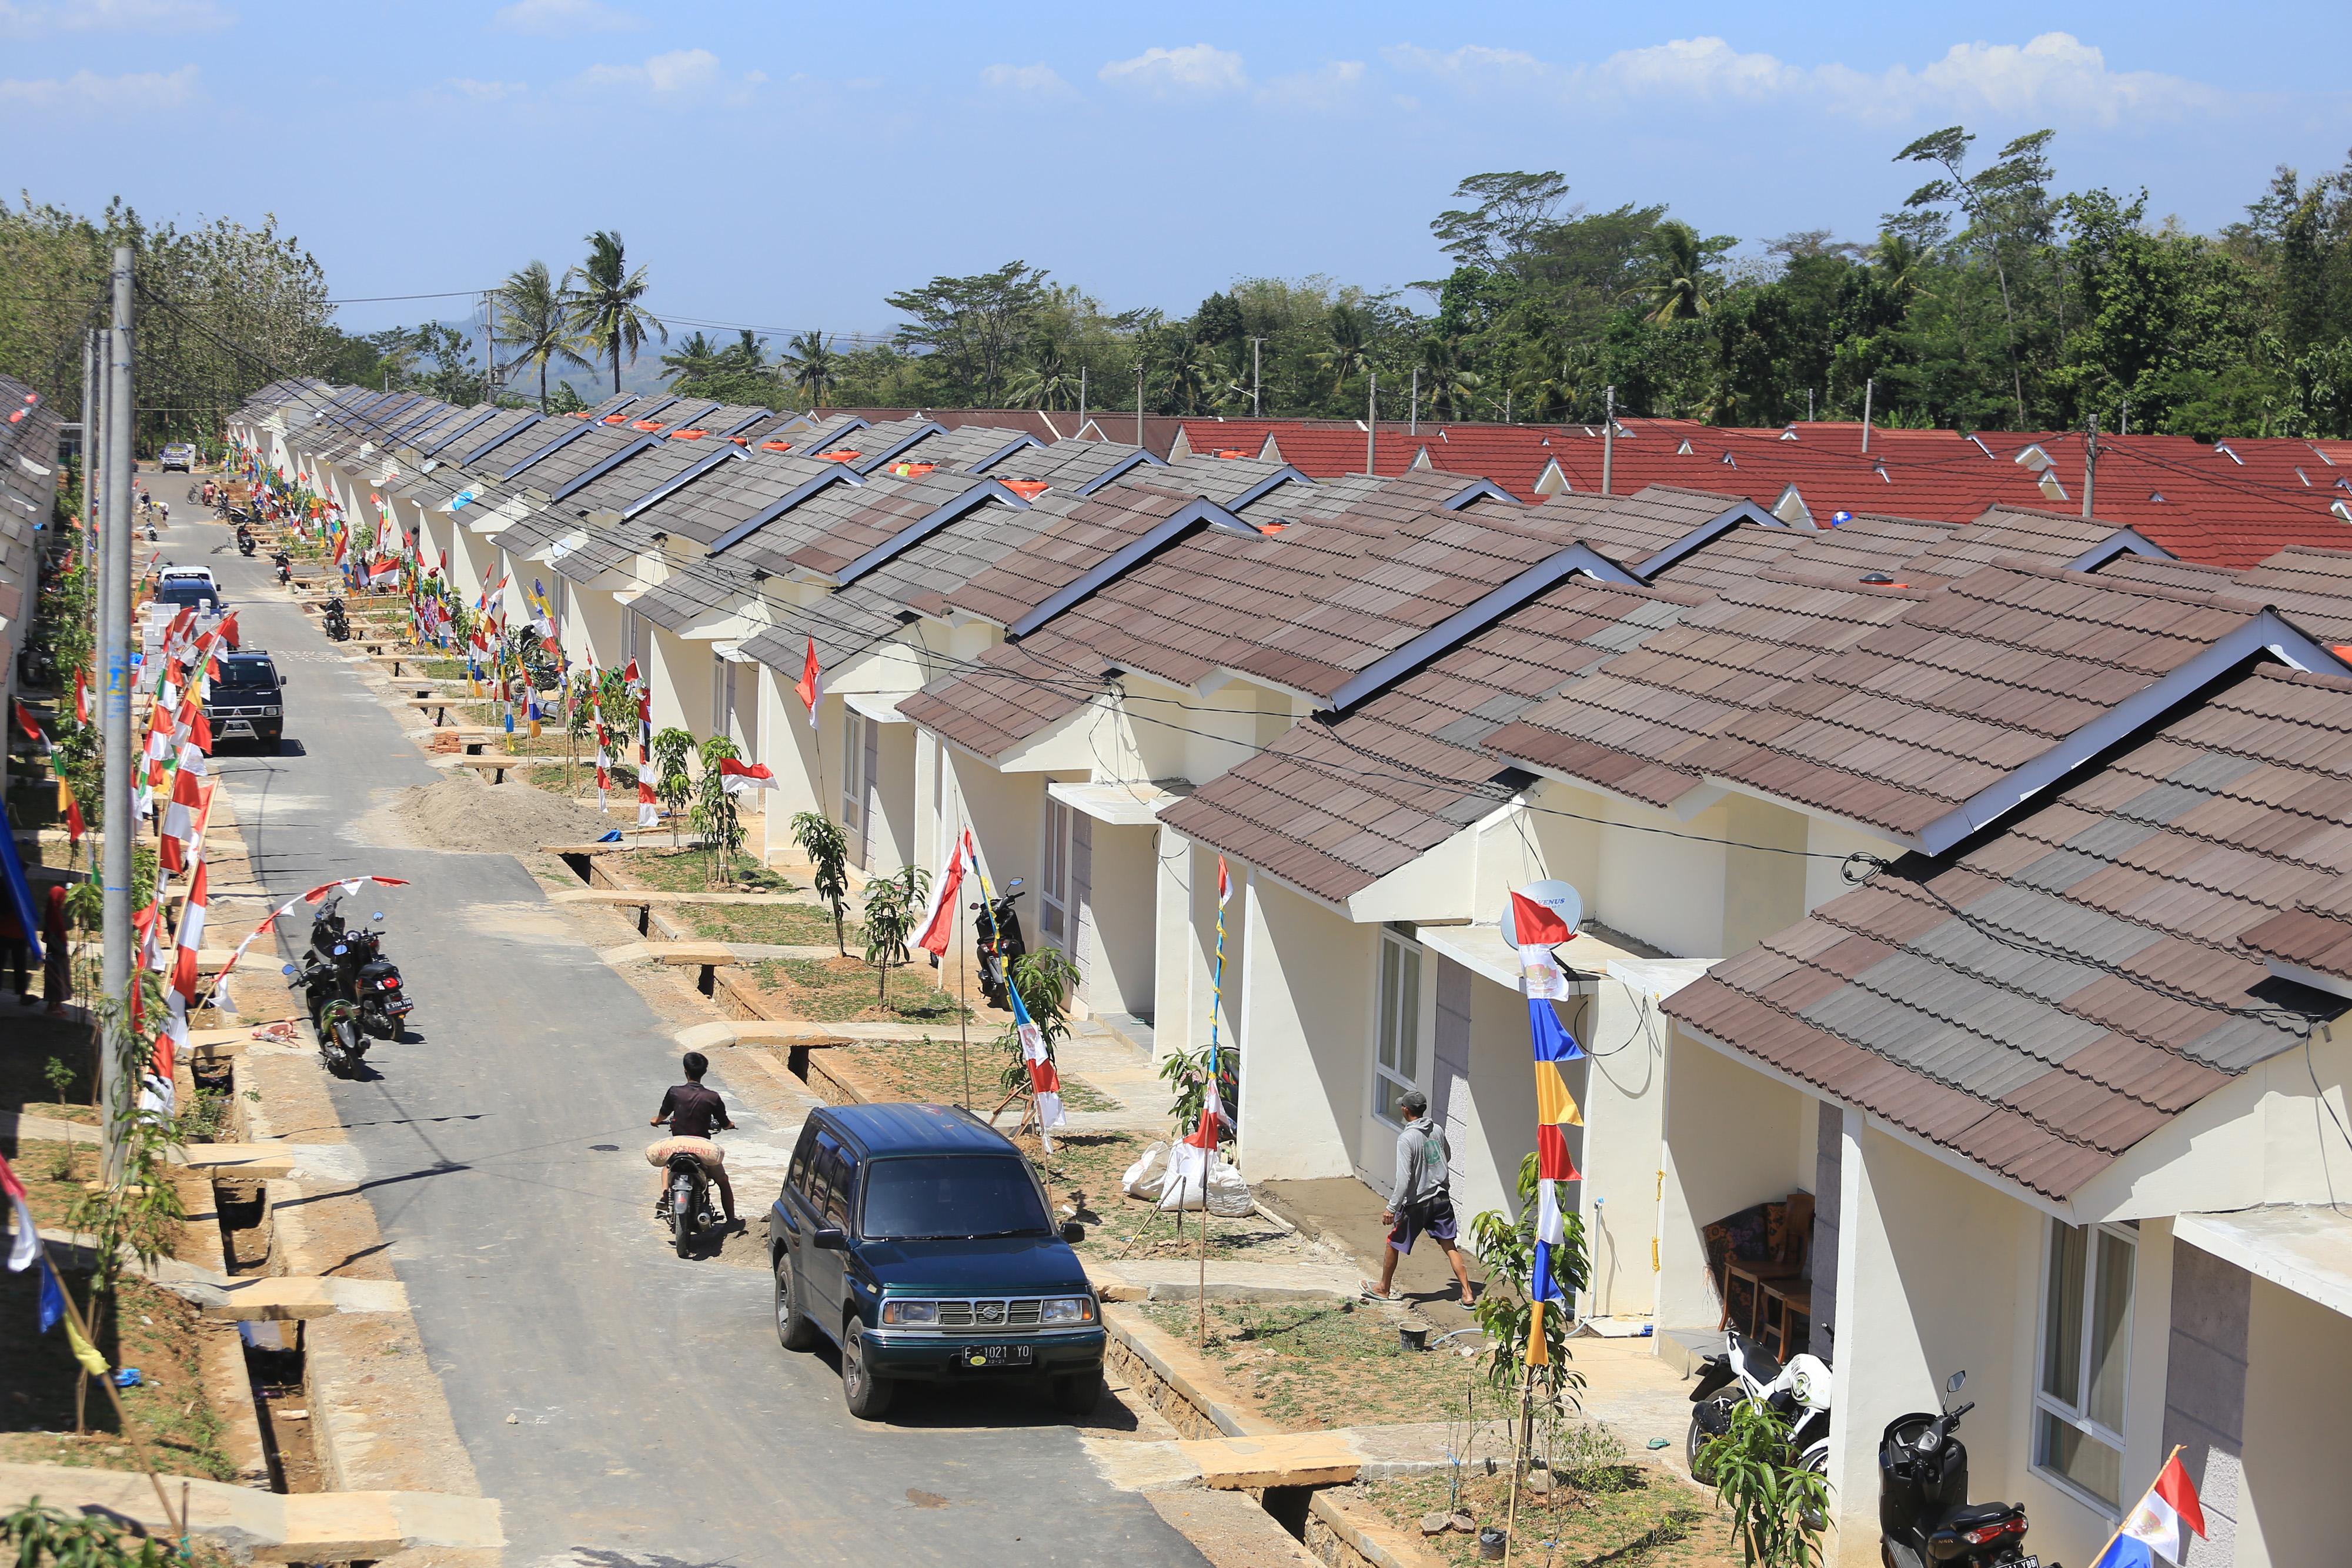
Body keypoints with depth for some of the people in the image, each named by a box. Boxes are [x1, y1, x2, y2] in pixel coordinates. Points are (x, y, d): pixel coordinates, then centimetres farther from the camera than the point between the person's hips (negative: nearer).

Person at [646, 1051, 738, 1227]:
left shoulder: (674, 1092, -6)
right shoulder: (712, 1097, -8)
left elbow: (662, 1115, 10)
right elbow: (725, 1124, 3)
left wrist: (656, 1120, 34)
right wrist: (730, 1124, 28)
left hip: (676, 1146, 1)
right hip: (705, 1149, -1)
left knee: (668, 1165, 36)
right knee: (724, 1182, 21)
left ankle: (664, 1196, 12)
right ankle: (731, 1221, 16)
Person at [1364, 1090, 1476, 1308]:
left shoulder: (1406, 1139, -19)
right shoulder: (1438, 1130, 0)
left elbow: (1404, 1178, -22)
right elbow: (1447, 1158, 19)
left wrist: (1392, 1208, -17)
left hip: (1417, 1204, -5)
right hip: (1441, 1199, 5)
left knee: (1394, 1244, 14)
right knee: (1450, 1246, 8)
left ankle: (1384, 1289, 29)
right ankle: (1467, 1294, 1)